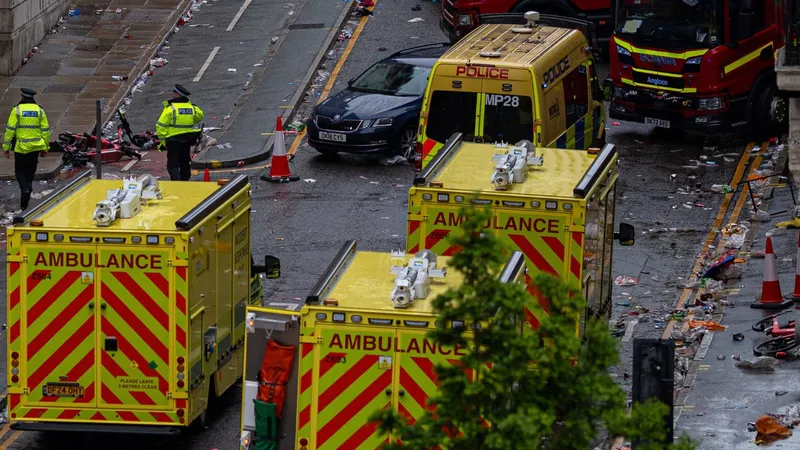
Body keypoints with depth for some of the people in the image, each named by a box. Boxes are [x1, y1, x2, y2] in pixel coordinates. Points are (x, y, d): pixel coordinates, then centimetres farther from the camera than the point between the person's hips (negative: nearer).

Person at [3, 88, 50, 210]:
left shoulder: (17, 110, -7)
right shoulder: (39, 111, 2)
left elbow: (10, 130, -8)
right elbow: (45, 130, 4)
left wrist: (6, 147, -1)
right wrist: (45, 148, 13)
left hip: (20, 147, -3)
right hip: (35, 147, 3)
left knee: (20, 171, 6)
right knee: (30, 171, 17)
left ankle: (25, 189, -16)